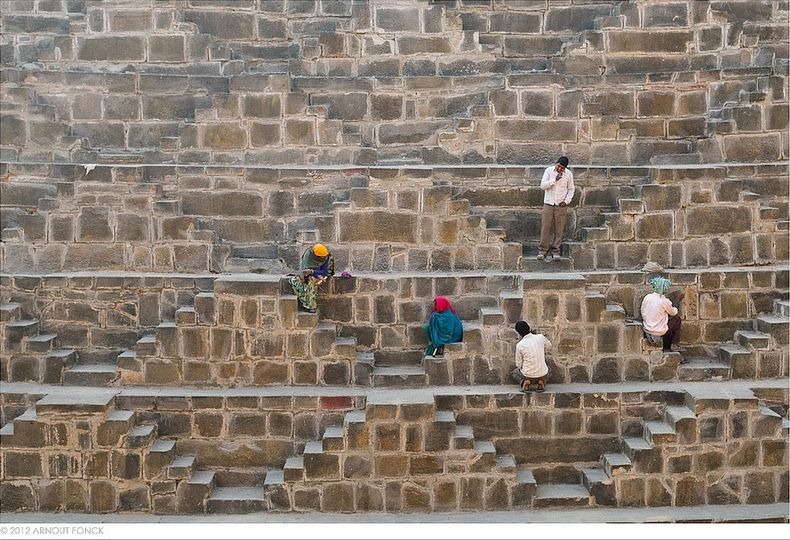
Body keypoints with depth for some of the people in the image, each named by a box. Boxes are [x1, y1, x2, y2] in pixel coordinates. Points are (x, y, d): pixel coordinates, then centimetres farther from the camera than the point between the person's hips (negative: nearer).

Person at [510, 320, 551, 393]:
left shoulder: (519, 345, -16)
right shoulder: (540, 337, -10)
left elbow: (518, 365, -4)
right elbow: (549, 345, 14)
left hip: (527, 376, -2)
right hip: (542, 374, 2)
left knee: (513, 372, 31)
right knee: (548, 369, 38)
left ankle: (523, 382, 1)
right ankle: (540, 382, 9)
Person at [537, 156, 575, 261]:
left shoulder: (568, 174, 0)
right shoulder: (549, 170, -3)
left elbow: (571, 189, 8)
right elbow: (542, 185, -10)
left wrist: (566, 201, -5)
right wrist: (554, 180, -21)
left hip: (561, 205, 1)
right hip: (548, 204, -1)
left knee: (559, 229, 3)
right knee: (545, 227, -2)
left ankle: (555, 250, 12)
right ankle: (542, 250, 5)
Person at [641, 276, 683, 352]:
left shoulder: (647, 297, -4)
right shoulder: (664, 301, -18)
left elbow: (643, 314, 5)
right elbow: (673, 313, 2)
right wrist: (678, 300, 17)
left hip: (647, 330, 6)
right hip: (659, 332, -6)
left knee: (667, 318, 31)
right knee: (677, 318, 16)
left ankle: (666, 347, 34)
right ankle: (674, 345, 24)